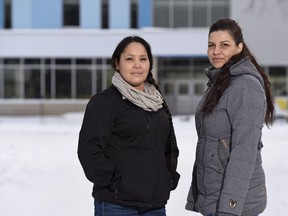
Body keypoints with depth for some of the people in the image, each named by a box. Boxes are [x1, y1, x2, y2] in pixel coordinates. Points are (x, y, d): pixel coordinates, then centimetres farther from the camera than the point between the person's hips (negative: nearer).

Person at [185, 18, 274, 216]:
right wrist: (195, 198, 15)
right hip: (208, 199, 8)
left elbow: (245, 151, -20)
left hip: (235, 200, -8)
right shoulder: (217, 84, 13)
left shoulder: (246, 86, -14)